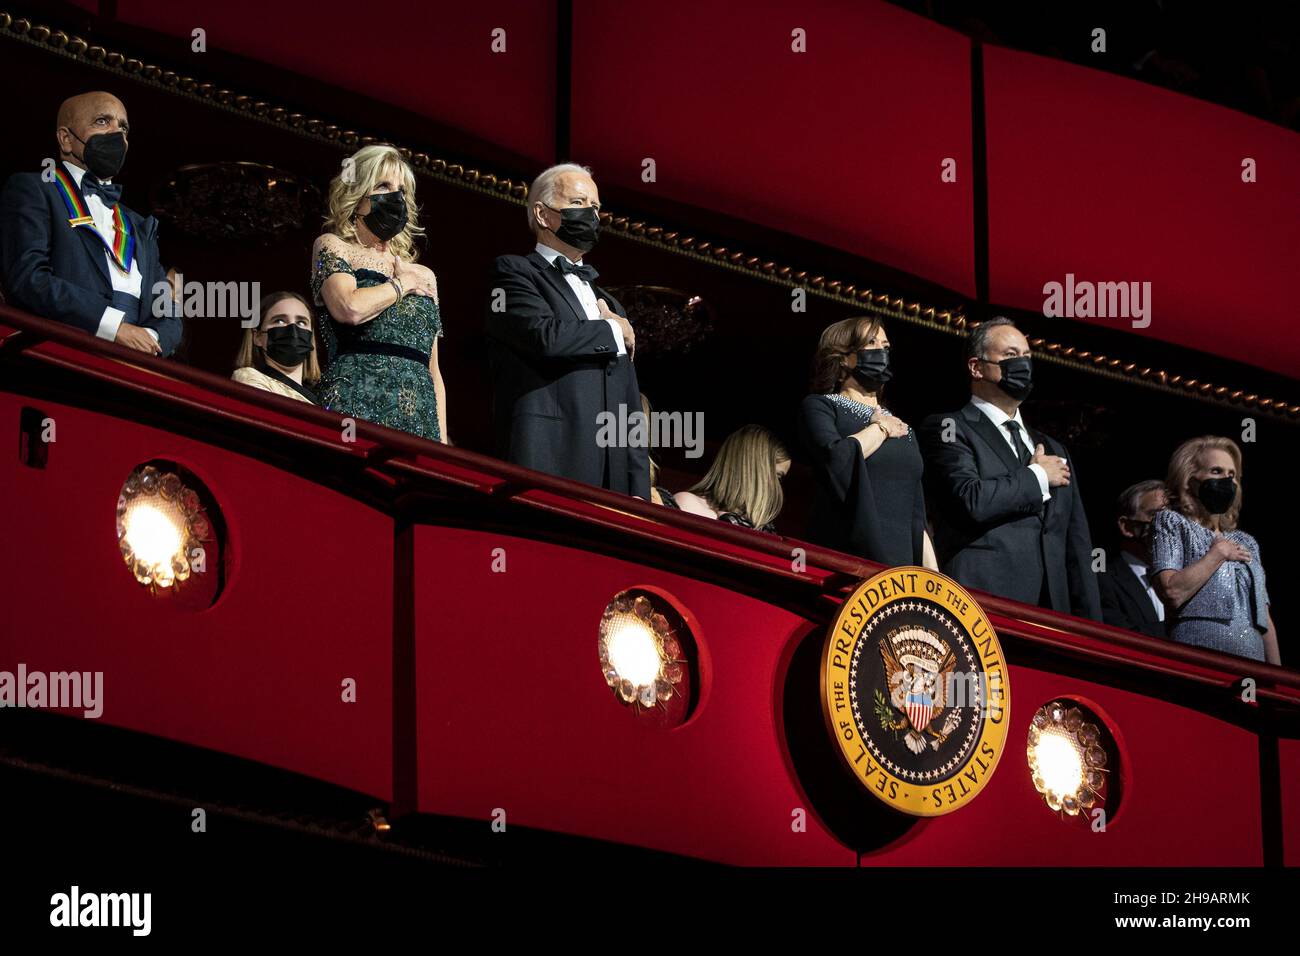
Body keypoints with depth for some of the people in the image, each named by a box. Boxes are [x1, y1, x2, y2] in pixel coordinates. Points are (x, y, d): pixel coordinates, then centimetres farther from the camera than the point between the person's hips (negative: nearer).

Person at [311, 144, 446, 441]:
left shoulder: (424, 276, 22)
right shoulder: (332, 247, 8)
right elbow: (350, 309, -13)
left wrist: (442, 442, 9)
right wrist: (401, 284, 4)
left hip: (420, 418, 5)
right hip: (358, 408, -5)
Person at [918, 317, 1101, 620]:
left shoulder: (1054, 450, 25)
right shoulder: (946, 429, 4)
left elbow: (1077, 549, 21)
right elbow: (971, 501, -15)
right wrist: (1038, 477, 0)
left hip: (1053, 612, 6)